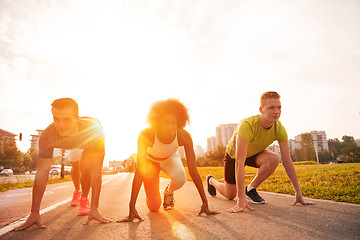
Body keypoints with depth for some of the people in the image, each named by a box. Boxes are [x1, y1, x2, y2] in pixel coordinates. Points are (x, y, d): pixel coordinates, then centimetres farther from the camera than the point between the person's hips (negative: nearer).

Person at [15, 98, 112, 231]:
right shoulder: (47, 136, -38)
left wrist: (94, 209, -46)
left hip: (93, 143, -3)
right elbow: (42, 172, -35)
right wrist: (34, 213, -35)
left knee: (86, 166, -22)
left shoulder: (93, 129, -46)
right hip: (73, 146, 3)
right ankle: (78, 192, 43)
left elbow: (96, 171, -45)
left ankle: (84, 199, 5)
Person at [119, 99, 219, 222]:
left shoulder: (184, 136, -34)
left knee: (180, 178, -35)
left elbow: (193, 170, -30)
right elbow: (139, 171, -39)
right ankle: (154, 193, 35)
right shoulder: (145, 135, -39)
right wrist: (132, 208, -41)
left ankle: (169, 192, 4)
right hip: (151, 161, -1)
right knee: (153, 207, -3)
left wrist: (205, 203, -30)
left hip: (171, 158, 1)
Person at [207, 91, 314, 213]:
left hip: (254, 153, 4)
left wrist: (298, 194, -22)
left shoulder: (279, 129, -25)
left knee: (273, 160, -30)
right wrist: (241, 199, -45)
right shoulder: (247, 125, -41)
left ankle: (251, 189, -5)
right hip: (234, 154, -4)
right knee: (230, 195, 5)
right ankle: (211, 180, 39)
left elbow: (287, 161, -20)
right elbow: (239, 163, -44)